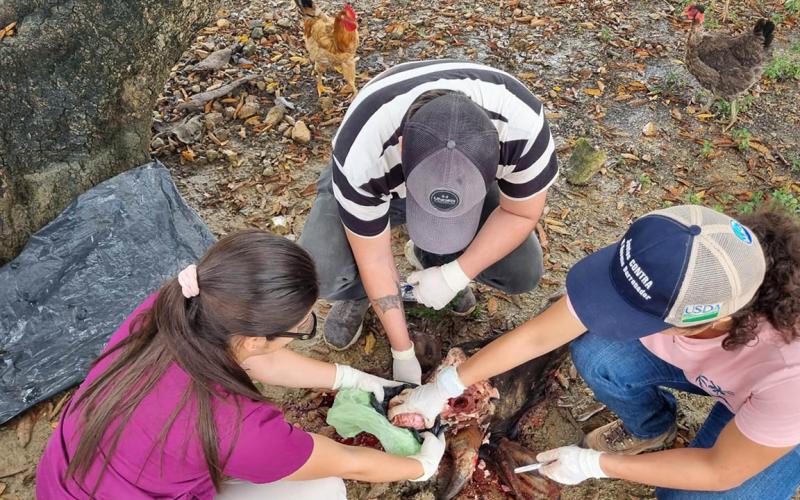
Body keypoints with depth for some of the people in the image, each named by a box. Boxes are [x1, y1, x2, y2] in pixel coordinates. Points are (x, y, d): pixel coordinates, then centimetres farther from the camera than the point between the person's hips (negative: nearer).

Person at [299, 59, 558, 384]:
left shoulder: (522, 125, -37)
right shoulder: (361, 154, -39)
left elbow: (522, 213, -18)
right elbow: (375, 259, -26)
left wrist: (455, 275, -26)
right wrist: (403, 354, -17)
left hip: (470, 178, 2)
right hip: (380, 187, -2)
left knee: (523, 272, -18)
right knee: (319, 270, -28)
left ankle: (436, 262, 12)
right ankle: (362, 293, 9)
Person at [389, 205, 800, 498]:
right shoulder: (670, 274, -34)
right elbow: (536, 335, -23)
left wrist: (595, 465, -21)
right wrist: (444, 388, -18)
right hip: (702, 365, 3)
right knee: (595, 354, -22)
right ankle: (651, 428, 9)